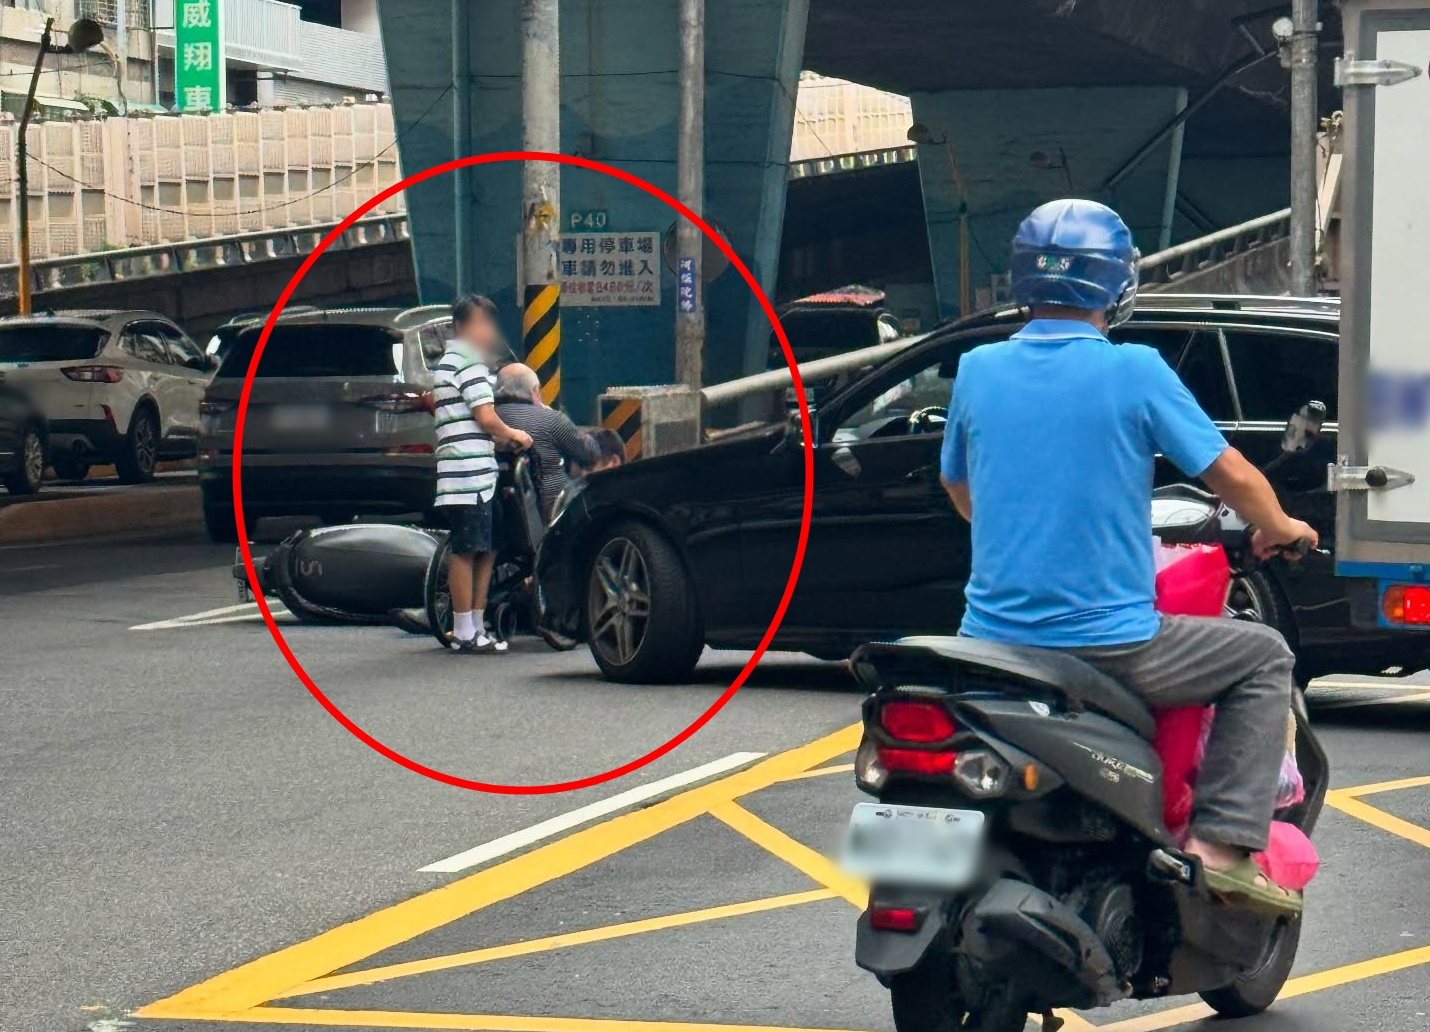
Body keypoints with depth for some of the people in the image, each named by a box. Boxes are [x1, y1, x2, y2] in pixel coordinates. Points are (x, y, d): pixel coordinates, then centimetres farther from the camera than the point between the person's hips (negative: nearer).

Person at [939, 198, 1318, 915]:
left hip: (993, 635, 4)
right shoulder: (1133, 372, -9)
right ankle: (1222, 843, 3)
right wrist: (1279, 529, 17)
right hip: (1110, 648, -4)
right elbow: (1231, 475, -4)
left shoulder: (978, 370, 4)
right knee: (1264, 658, 16)